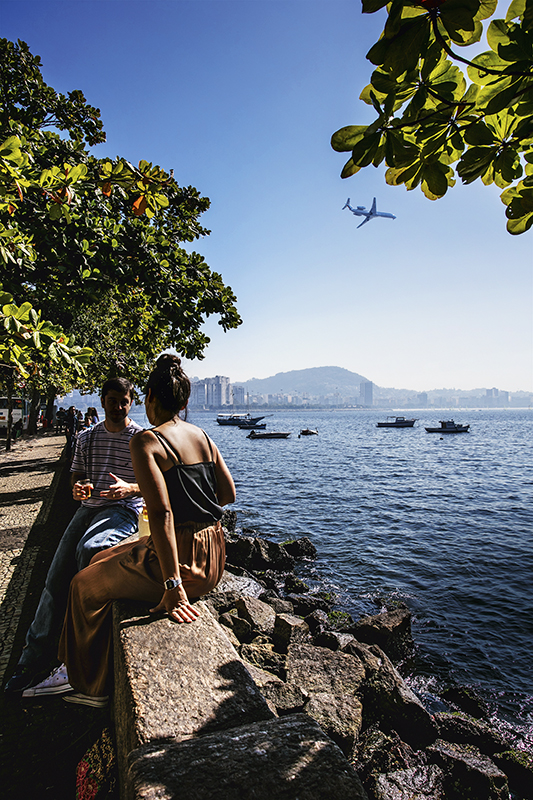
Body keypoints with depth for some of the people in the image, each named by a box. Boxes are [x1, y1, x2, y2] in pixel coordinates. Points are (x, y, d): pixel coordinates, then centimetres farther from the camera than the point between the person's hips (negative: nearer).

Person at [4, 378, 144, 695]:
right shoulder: (86, 437, 13)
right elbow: (76, 474, 19)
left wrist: (130, 488, -22)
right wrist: (77, 487, -5)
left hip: (123, 509, -5)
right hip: (89, 507, 6)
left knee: (89, 549, -32)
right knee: (57, 575, -7)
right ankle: (35, 657, 4)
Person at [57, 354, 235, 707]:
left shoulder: (146, 442, -17)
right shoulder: (203, 436, 5)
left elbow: (161, 513, -25)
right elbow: (229, 494, 8)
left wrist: (173, 585, -23)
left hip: (179, 558, -8)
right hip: (213, 558, 8)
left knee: (86, 585, 18)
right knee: (102, 560, 27)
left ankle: (93, 686, 37)